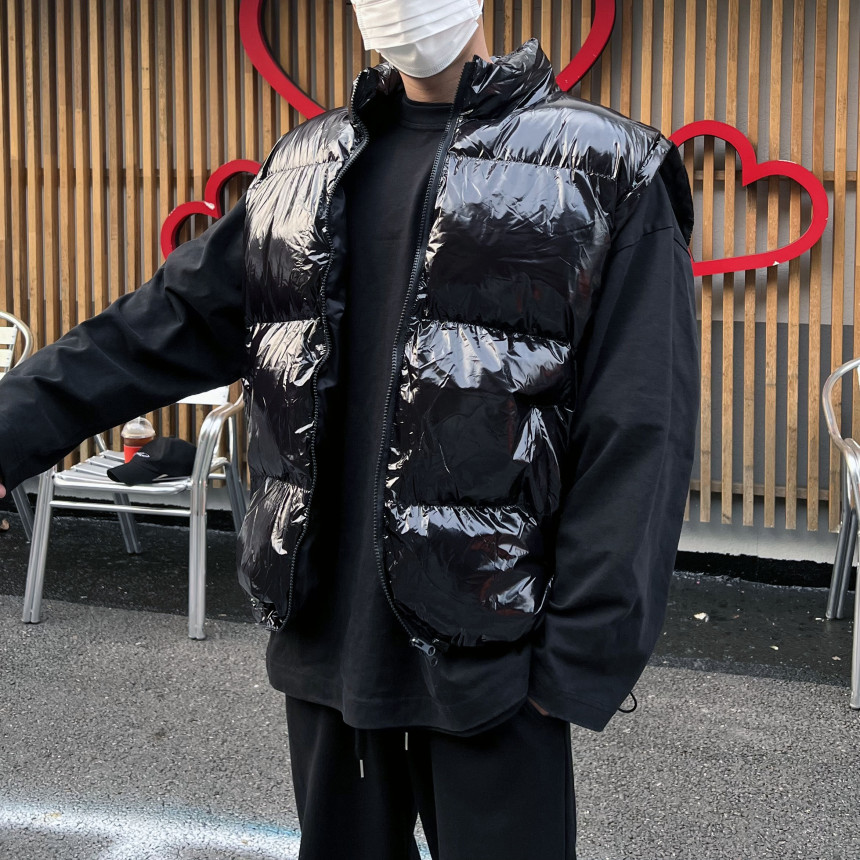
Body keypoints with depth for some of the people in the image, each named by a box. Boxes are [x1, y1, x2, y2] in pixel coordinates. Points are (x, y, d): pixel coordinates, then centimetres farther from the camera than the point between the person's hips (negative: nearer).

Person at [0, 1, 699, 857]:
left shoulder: (608, 173, -5)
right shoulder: (306, 167, 11)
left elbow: (639, 445, -11)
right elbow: (162, 329, 9)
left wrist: (582, 666, -15)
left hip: (485, 655, -4)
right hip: (326, 634, 5)